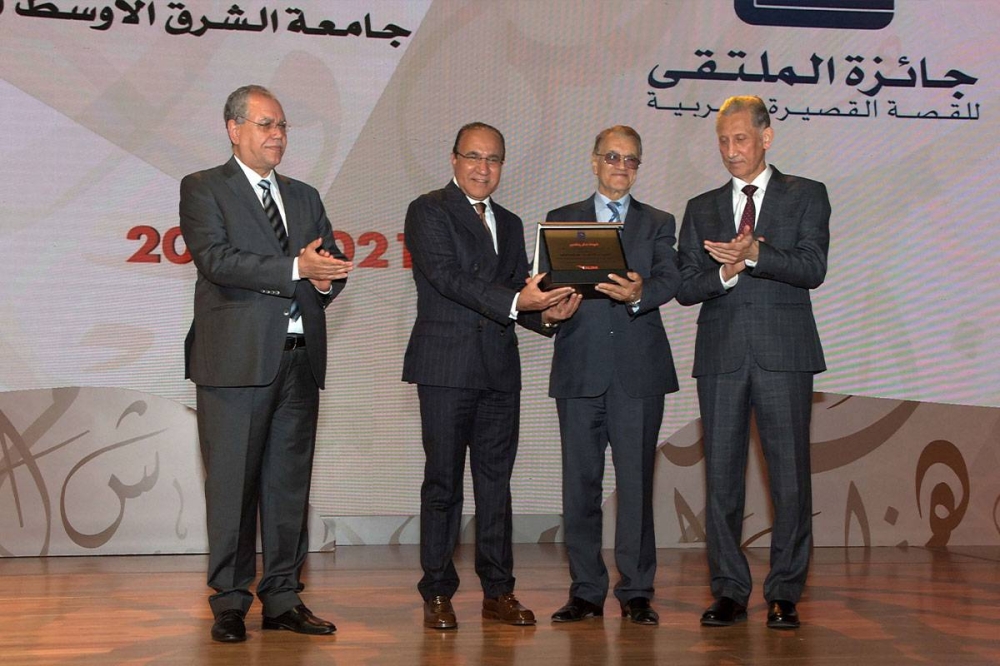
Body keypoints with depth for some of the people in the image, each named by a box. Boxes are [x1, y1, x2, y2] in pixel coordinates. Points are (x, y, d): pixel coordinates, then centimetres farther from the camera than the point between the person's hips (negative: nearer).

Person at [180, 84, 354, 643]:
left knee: (291, 482, 8)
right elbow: (216, 258, -12)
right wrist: (296, 270, -18)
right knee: (233, 483, -2)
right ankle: (231, 602, 7)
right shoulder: (203, 189, 3)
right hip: (237, 359, -5)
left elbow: (333, 262, 16)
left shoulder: (305, 197, 21)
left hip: (300, 356, 5)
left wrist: (326, 279, -9)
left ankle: (283, 598, 16)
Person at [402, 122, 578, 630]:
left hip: (500, 369, 6)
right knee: (443, 482, 0)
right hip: (447, 366, -5)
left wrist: (547, 310, -9)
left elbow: (520, 293, 14)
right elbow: (446, 276, -15)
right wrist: (514, 301, -24)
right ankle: (438, 595, 8)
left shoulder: (510, 224, 19)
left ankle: (498, 591, 15)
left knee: (496, 480, 8)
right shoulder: (428, 211, -1)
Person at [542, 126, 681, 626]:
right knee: (580, 482, 3)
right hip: (579, 368, 1)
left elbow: (670, 278, -3)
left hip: (638, 370, -1)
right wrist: (547, 312, -16)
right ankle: (586, 592, 11)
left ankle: (636, 593, 6)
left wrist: (639, 294, -25)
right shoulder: (561, 220, 16)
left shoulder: (657, 223, 14)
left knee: (636, 481, -2)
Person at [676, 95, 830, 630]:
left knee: (790, 476, -1)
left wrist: (753, 254, -20)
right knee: (721, 476, 3)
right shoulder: (701, 209, 16)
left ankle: (784, 594, 9)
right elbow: (686, 287, 7)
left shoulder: (806, 196, 8)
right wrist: (725, 272, -12)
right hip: (721, 355, 3)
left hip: (784, 354, -2)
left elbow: (812, 268, -7)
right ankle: (729, 591, 12)